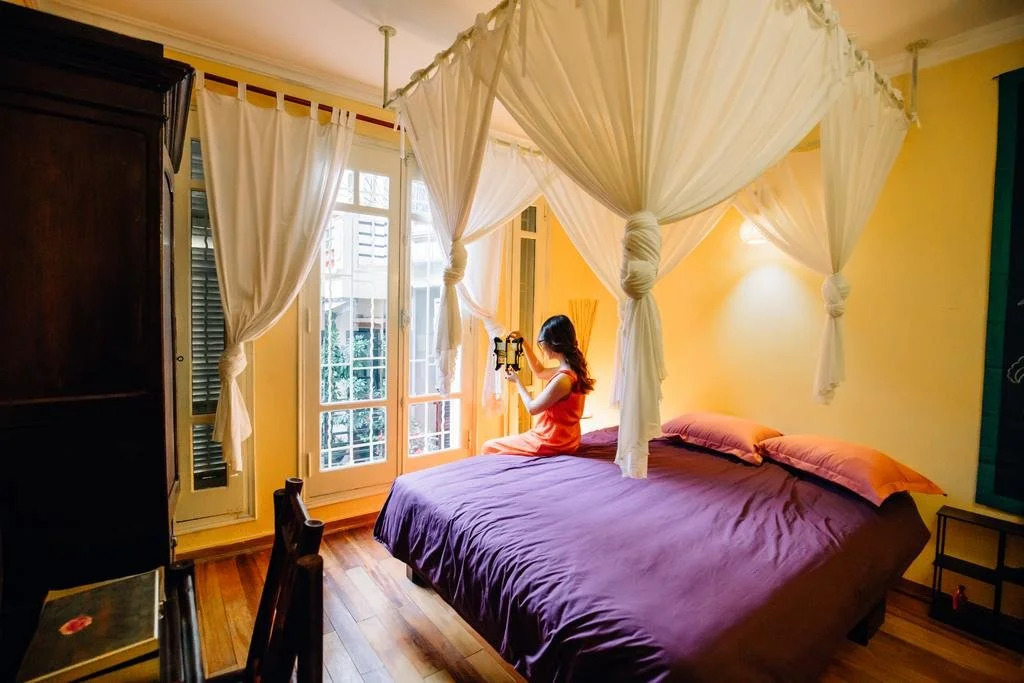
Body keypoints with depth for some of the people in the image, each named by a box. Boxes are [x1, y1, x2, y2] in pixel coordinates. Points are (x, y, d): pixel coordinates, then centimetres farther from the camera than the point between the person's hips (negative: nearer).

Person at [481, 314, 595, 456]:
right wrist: (524, 344, 13)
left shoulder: (562, 379, -29)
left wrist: (517, 381, -2)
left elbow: (532, 408, -16)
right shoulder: (573, 369, 0)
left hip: (552, 443, -9)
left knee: (489, 447, 3)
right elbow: (540, 372, 19)